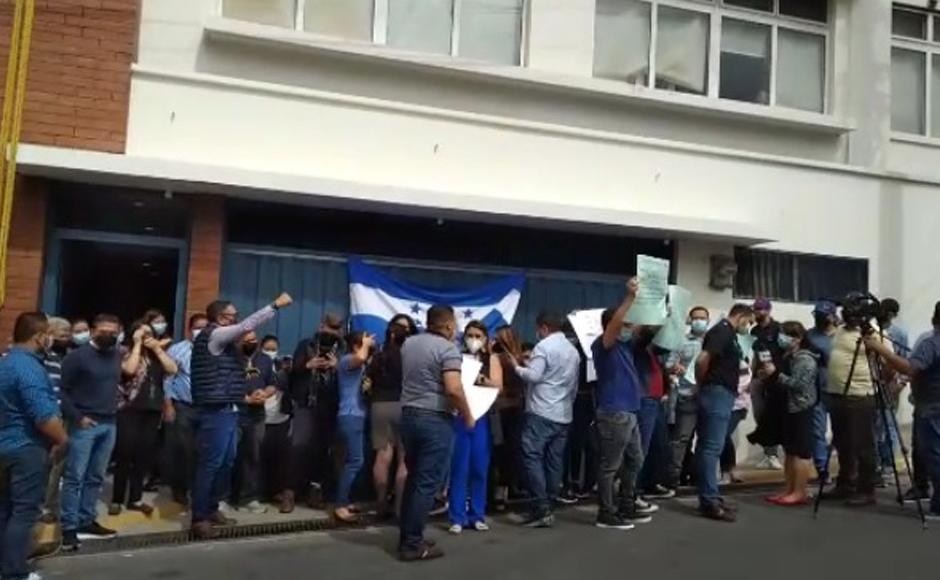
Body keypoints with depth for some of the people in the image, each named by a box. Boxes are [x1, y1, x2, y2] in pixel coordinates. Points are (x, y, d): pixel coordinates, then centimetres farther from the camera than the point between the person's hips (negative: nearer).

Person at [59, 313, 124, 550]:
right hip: (85, 424, -5)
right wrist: (77, 417, -12)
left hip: (110, 424, 5)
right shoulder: (77, 356, -6)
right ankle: (69, 528, 5)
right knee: (75, 477, -1)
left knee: (95, 477, 13)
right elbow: (62, 390, -7)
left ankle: (86, 521, 23)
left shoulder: (118, 355, 8)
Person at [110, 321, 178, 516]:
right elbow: (130, 369, -19)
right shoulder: (126, 353, 1)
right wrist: (138, 344, -11)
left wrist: (158, 349, -4)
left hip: (152, 410, 4)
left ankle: (135, 499, 14)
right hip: (129, 409, -4)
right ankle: (117, 500, 8)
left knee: (145, 455, 5)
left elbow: (172, 369, -2)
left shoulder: (156, 355, 12)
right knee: (125, 454, -2)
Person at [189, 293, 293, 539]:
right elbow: (248, 325, -20)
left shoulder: (222, 339, 17)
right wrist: (276, 305, -17)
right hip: (216, 411, -10)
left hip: (227, 410, 10)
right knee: (210, 464, -6)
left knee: (226, 463, 13)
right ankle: (199, 518, 0)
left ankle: (211, 509, 24)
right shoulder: (213, 335, -11)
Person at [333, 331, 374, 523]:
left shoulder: (359, 365, 24)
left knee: (355, 460, 10)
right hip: (350, 416, -10)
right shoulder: (346, 360, -10)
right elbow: (361, 357, -30)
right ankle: (339, 505, -10)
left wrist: (369, 347, 11)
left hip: (358, 416, 10)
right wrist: (366, 344, -12)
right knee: (355, 460, -13)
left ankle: (344, 500, 16)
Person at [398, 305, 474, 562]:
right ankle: (412, 544, 3)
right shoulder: (448, 349, -13)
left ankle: (406, 536, 24)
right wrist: (468, 416, -10)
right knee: (428, 483, -1)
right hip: (435, 419, -8)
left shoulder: (408, 344, 11)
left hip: (408, 414, 8)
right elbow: (453, 389, -23)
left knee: (414, 478, 18)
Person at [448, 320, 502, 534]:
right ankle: (457, 518, 8)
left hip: (481, 418, 1)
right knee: (459, 468, 0)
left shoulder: (492, 359, 8)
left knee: (480, 468, 6)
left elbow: (497, 386, -4)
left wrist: (480, 379, -20)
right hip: (459, 417, -1)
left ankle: (477, 516, 18)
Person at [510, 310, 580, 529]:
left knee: (532, 458, -7)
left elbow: (533, 375, -16)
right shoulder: (573, 350, 18)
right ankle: (548, 507, 11)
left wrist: (516, 366, 0)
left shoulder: (544, 346, -8)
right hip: (563, 415, 8)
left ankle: (542, 509, -12)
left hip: (541, 413, -8)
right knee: (554, 461, 8)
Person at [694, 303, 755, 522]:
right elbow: (702, 359, -23)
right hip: (717, 393, -10)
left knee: (709, 447, 11)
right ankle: (710, 502, -7)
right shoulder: (722, 331, -13)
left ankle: (709, 497, 17)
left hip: (722, 394, 10)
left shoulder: (728, 334, 18)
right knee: (712, 447, -9)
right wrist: (702, 383, -10)